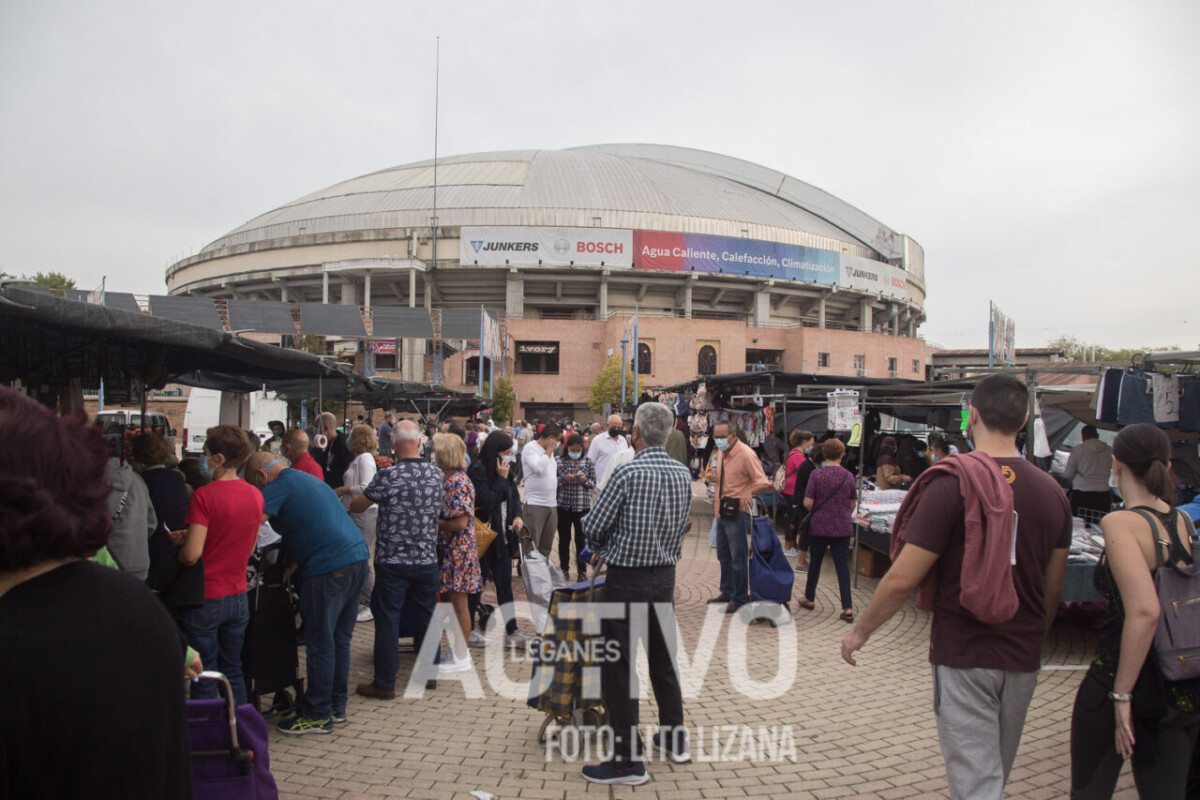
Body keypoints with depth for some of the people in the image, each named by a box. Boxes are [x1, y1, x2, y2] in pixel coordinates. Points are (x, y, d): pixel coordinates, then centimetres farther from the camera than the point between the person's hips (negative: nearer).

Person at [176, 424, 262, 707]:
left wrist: (178, 552, 1)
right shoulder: (255, 495, 1)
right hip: (239, 596, 6)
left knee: (204, 681, 7)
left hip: (206, 598, -6)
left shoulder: (205, 495, -18)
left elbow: (192, 555, -22)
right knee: (233, 672, 18)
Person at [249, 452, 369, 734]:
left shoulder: (279, 487, -4)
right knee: (340, 639, 17)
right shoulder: (308, 480, 25)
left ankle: (318, 715, 11)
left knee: (320, 643, 2)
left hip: (329, 568, -9)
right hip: (357, 558, 9)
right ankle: (336, 706, 26)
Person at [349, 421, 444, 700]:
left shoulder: (388, 477, -16)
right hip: (427, 559, 4)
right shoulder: (436, 474, -2)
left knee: (387, 620, 6)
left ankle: (385, 683, 13)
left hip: (393, 561, -4)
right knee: (427, 616, 17)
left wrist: (348, 500, 18)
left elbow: (356, 507, -3)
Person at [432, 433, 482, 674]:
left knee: (459, 603, 0)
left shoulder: (459, 482, -18)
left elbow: (460, 522, -21)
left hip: (458, 551, -9)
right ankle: (457, 649, 27)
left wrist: (434, 523, -11)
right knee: (452, 602, 16)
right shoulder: (447, 480, 10)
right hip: (447, 550, 9)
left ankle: (461, 658, 11)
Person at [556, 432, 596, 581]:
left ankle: (582, 570, 13)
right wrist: (564, 479, -17)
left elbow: (593, 483, 4)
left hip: (582, 506, 0)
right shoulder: (558, 461, 1)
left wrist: (585, 480, -16)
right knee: (564, 539, 9)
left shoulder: (588, 462, 4)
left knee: (581, 539, 3)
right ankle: (564, 569, 21)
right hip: (563, 506, 0)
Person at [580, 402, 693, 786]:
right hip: (665, 576, 7)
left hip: (627, 580, -7)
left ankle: (628, 760, 7)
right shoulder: (683, 474, 2)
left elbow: (593, 525, -12)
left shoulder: (629, 473, -18)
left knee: (618, 666, 2)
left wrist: (601, 549, 9)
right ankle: (675, 739, 33)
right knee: (663, 659, 20)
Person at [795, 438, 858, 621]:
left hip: (819, 526, -1)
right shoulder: (848, 476, -2)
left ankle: (809, 598, 29)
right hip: (843, 528, 2)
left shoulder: (817, 475, -11)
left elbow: (807, 503, -12)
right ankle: (848, 608, -4)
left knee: (815, 562, 14)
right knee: (843, 565, 2)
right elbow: (853, 504, 8)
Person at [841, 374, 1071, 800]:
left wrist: (860, 631, -4)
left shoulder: (954, 482, -18)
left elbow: (903, 579, -19)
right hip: (1023, 660, 6)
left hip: (963, 656, -6)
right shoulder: (1052, 492, 0)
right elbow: (1053, 589, 10)